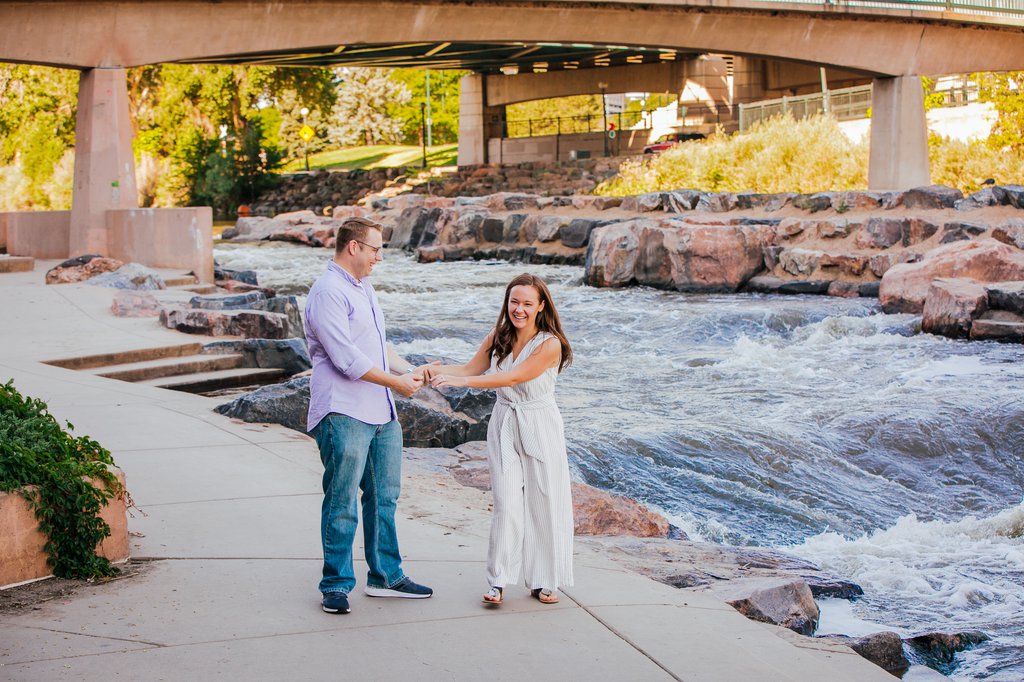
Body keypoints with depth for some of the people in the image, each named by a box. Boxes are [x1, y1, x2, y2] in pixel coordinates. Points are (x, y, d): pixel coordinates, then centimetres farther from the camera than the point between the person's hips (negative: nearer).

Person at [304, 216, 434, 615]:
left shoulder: (364, 288, 17)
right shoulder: (328, 292, -14)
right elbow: (347, 358, -20)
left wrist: (408, 370, 6)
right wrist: (396, 382, -11)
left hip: (382, 414, 9)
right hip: (344, 416, -9)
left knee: (384, 497, 14)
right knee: (342, 503, -2)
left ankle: (385, 577, 24)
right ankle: (336, 585, 7)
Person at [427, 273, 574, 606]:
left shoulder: (550, 344, -15)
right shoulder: (498, 337, 2)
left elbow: (513, 377, -23)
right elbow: (472, 368, 10)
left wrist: (460, 381, -28)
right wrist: (439, 370, -11)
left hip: (539, 428, -3)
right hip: (504, 426, 3)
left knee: (543, 504, 2)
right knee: (507, 503, -4)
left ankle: (543, 581, 15)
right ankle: (498, 580, 3)